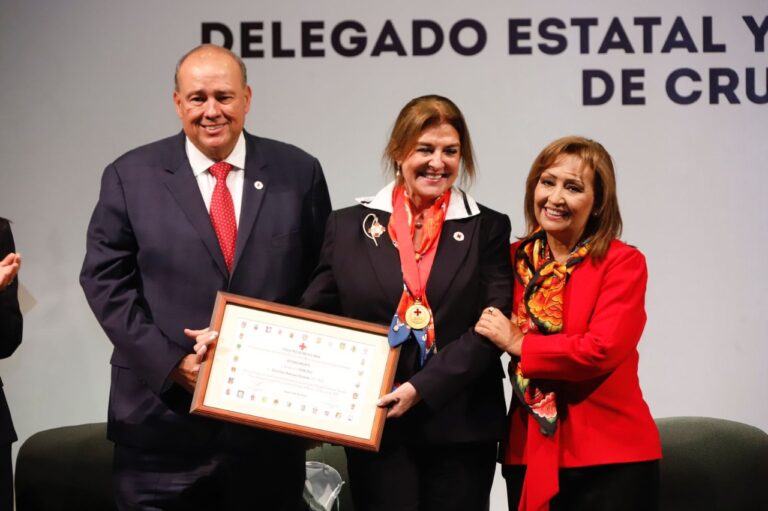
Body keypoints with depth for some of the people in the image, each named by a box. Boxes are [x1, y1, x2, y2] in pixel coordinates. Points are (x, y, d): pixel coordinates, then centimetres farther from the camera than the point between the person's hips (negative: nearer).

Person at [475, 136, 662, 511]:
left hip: (611, 456, -4)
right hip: (528, 452, 4)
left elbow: (602, 349, -18)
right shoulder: (515, 259, 7)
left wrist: (519, 344, -10)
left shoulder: (623, 262, -6)